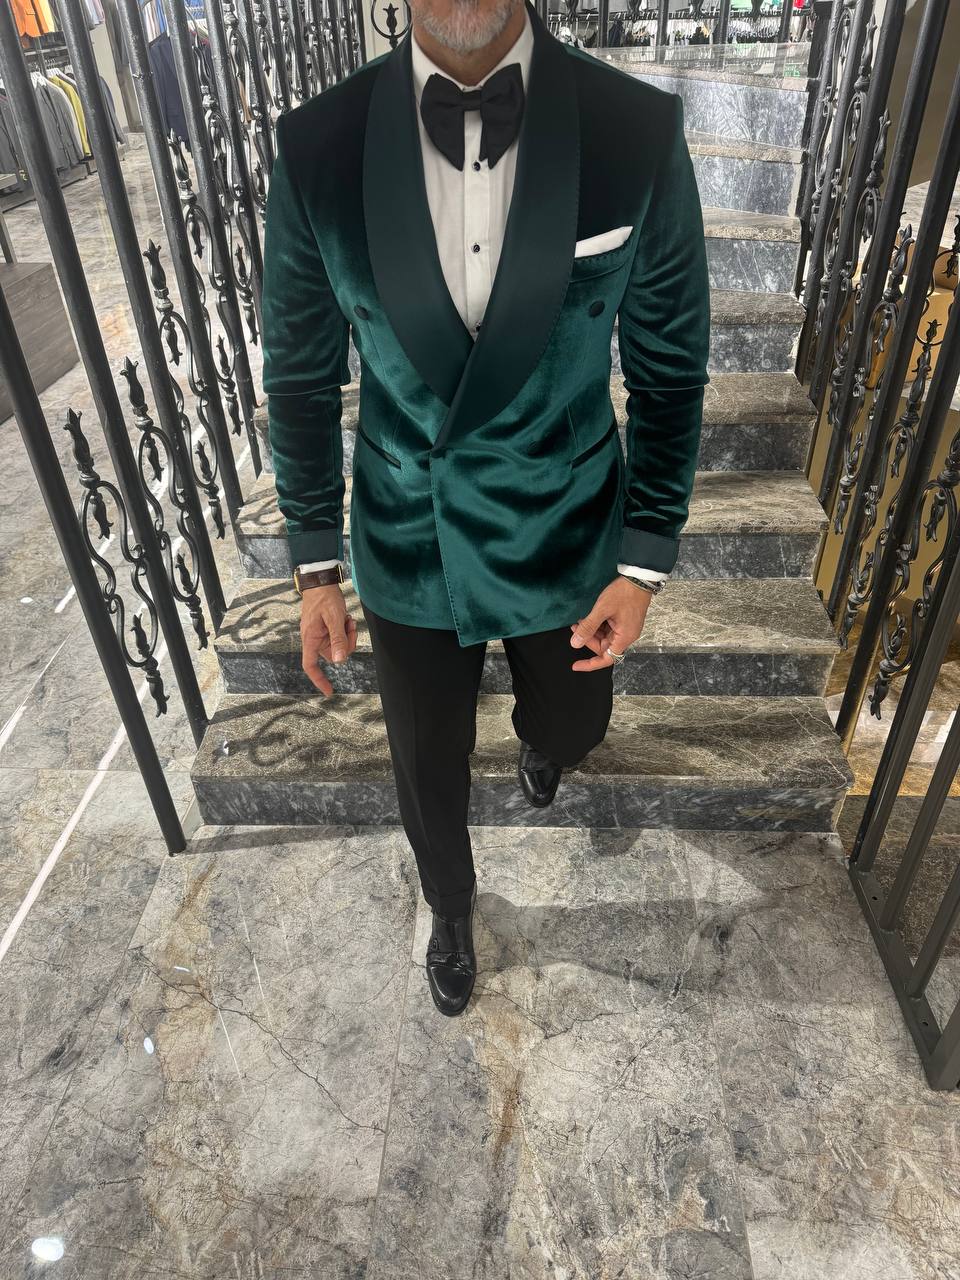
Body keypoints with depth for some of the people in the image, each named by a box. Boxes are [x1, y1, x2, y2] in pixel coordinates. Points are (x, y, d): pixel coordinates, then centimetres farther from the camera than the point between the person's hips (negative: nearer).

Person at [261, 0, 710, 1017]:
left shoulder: (640, 133, -14)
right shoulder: (316, 147, -13)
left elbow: (670, 368, -5)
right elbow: (300, 376, -2)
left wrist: (646, 559, -6)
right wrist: (314, 564, 0)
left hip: (566, 541, 1)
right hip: (407, 550, 0)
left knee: (572, 723, 26)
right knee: (429, 771, 19)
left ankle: (537, 741, 68)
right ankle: (451, 909, 54)